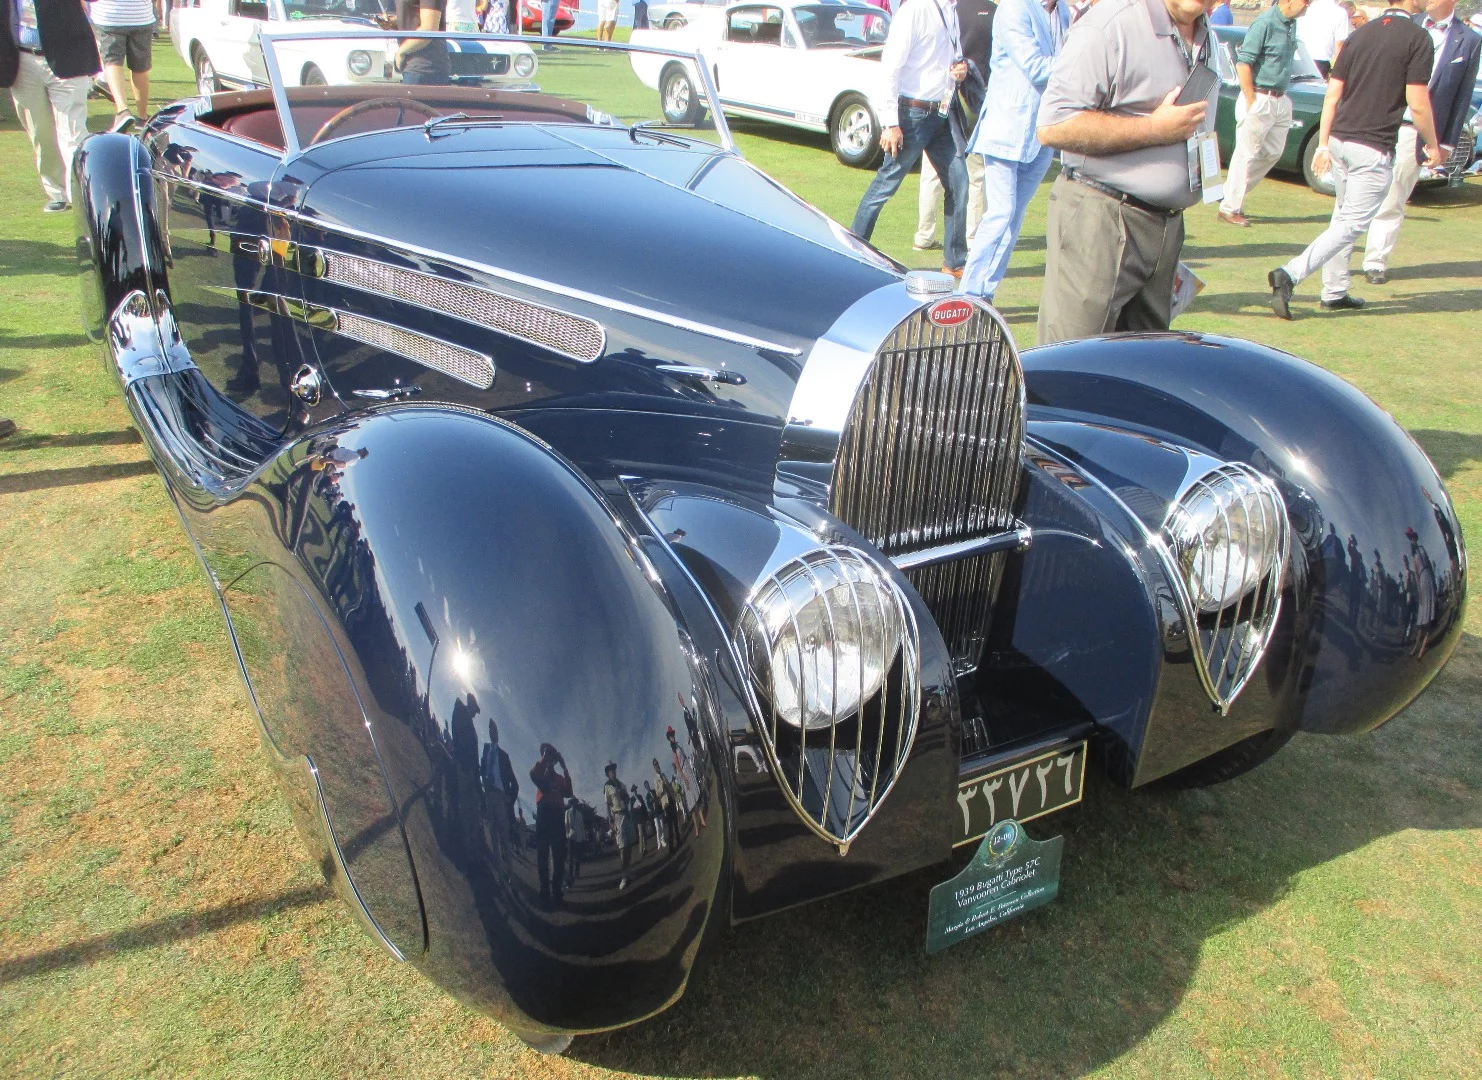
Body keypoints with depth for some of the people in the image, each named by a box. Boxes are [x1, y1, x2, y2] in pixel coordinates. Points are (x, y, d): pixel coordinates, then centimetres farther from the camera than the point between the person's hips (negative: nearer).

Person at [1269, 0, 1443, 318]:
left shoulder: (1360, 33, 10)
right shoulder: (1417, 38, -8)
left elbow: (1332, 94, 8)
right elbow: (1418, 104, -10)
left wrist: (1323, 142, 14)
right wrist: (1432, 145, 4)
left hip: (1339, 140, 7)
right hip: (1374, 148, -7)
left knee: (1343, 216, 18)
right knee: (1353, 223, -4)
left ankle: (1334, 292, 22)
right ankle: (1289, 275, -20)